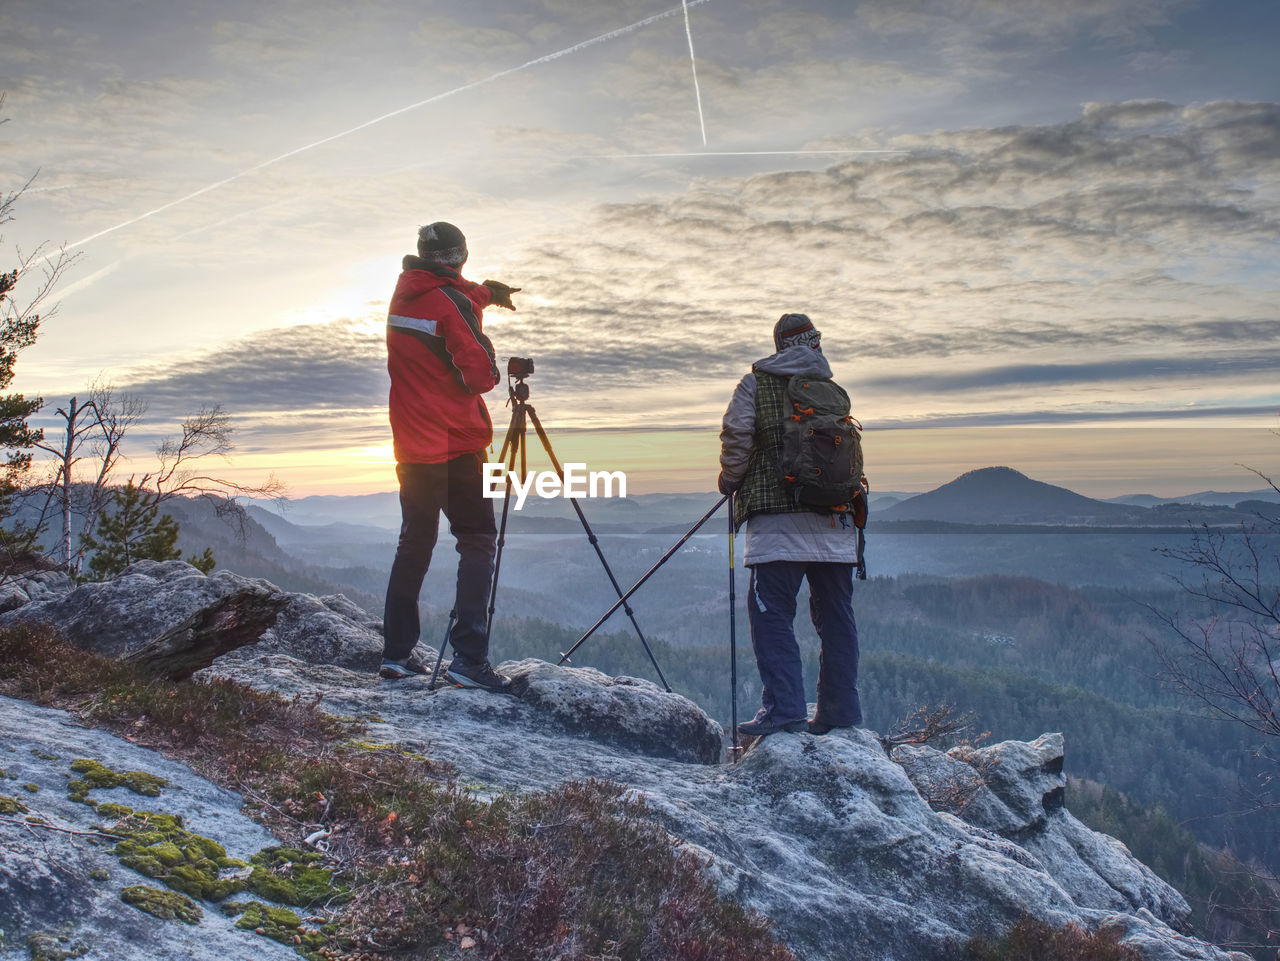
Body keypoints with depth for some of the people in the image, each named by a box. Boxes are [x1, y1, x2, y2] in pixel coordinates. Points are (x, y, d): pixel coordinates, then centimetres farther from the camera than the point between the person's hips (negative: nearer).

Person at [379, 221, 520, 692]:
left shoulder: (402, 297, 9)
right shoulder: (452, 303, -11)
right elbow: (479, 374, -14)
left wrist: (485, 292, 38)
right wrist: (490, 373, 7)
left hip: (411, 447, 7)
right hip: (456, 445, -7)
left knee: (414, 543, 14)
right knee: (477, 541, -2)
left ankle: (396, 652, 16)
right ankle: (469, 657, -9)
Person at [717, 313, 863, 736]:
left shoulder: (756, 384, 4)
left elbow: (736, 434, -7)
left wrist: (730, 479, 9)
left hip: (778, 517, -4)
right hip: (836, 519, 4)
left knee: (771, 613, -3)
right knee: (835, 615, 11)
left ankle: (784, 709, -10)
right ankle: (840, 710, 16)